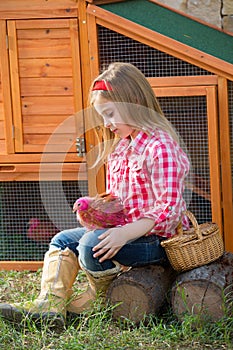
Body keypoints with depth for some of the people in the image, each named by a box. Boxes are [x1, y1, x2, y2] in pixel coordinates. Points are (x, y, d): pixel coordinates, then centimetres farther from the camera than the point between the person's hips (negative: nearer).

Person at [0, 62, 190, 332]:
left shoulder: (160, 147, -19)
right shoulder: (118, 148, 13)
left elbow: (169, 208, -24)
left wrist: (126, 232, -32)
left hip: (157, 238, -10)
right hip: (124, 230, 10)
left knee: (91, 244, -29)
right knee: (63, 240, 7)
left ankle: (101, 295, -1)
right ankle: (49, 304, -10)